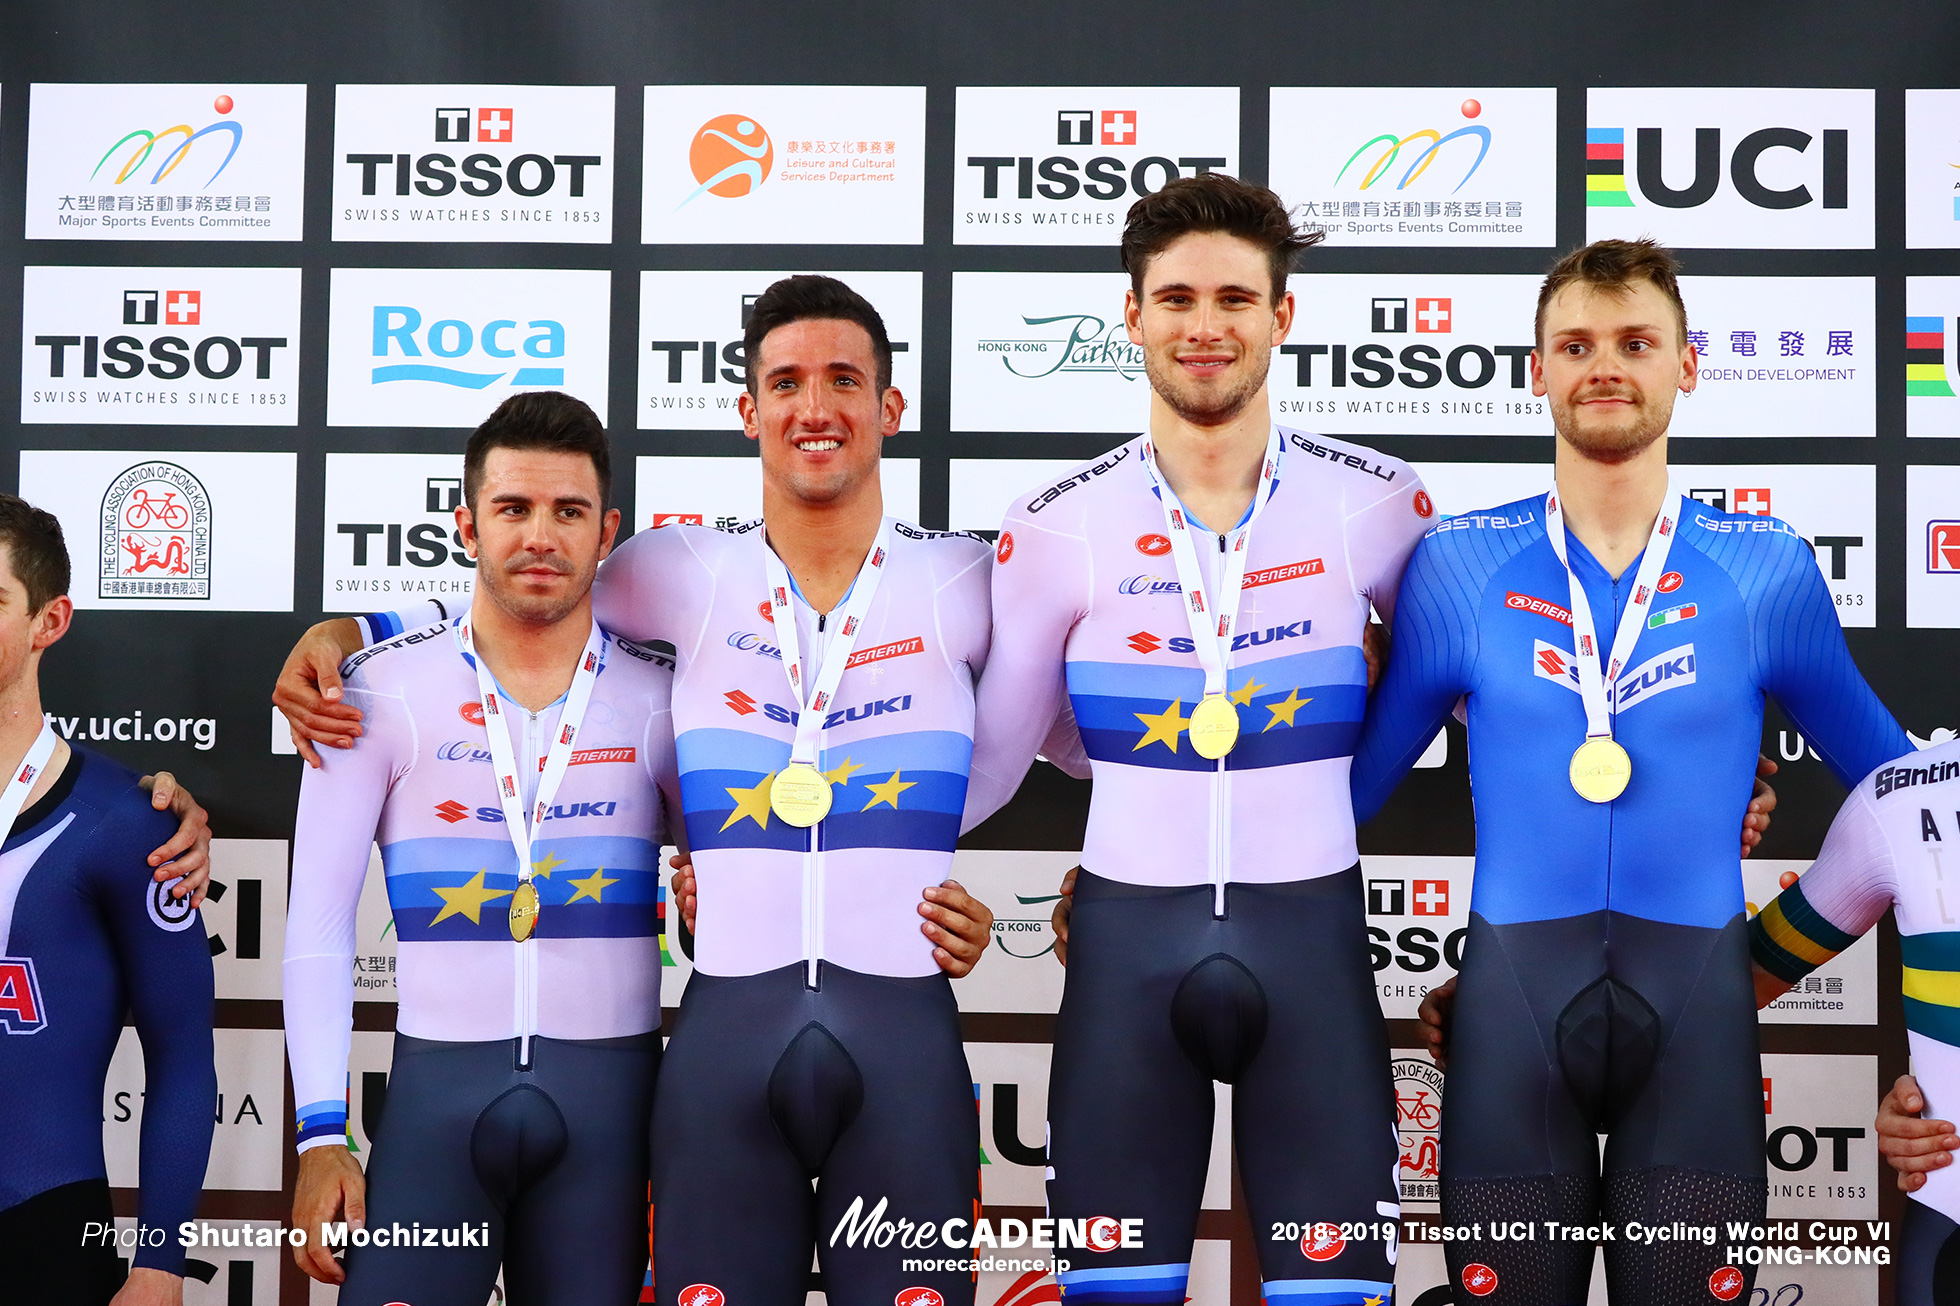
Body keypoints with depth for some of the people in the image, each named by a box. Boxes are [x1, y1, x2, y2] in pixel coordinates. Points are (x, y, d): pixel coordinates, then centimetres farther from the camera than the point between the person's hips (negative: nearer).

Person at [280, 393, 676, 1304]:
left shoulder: (660, 697, 4)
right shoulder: (380, 691, 2)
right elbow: (318, 923, 1)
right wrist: (321, 1137, -6)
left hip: (610, 1092, 1)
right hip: (437, 1085, -1)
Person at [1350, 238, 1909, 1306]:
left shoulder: (1767, 568, 2)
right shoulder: (1457, 566, 1)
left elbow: (1879, 761, 14)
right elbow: (1355, 772, 6)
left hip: (1695, 995, 1)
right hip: (1512, 990, 0)